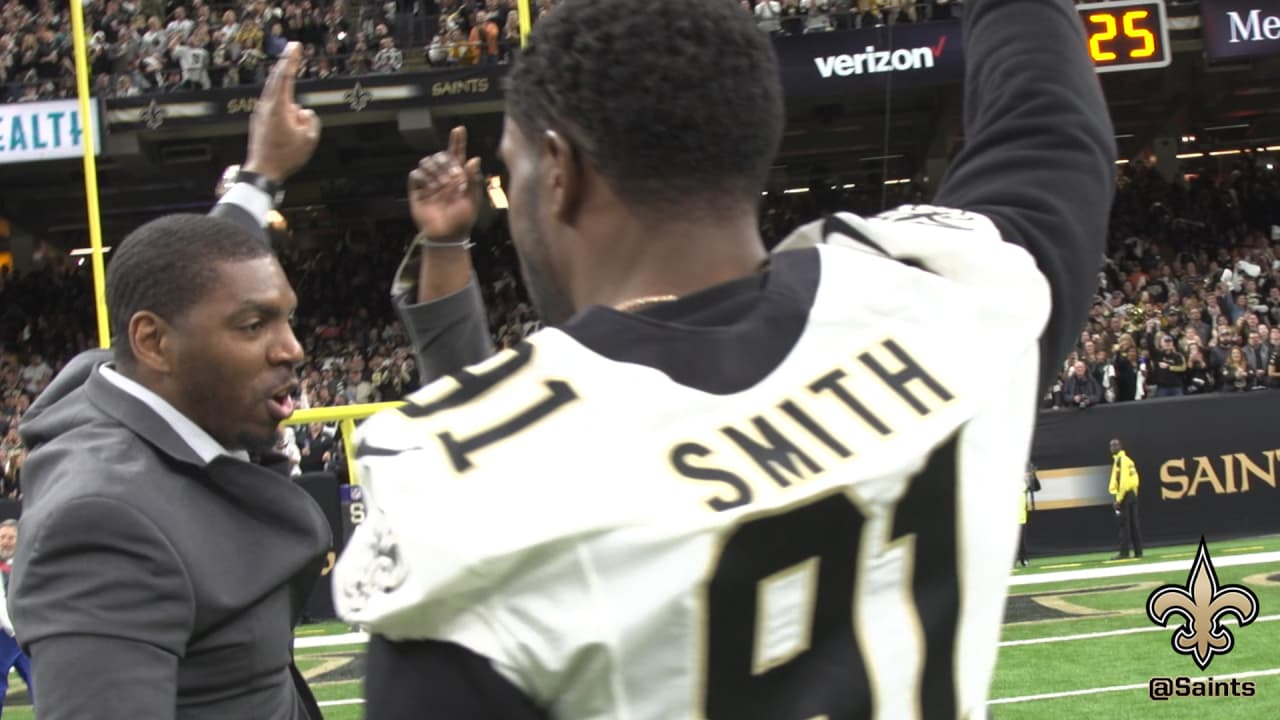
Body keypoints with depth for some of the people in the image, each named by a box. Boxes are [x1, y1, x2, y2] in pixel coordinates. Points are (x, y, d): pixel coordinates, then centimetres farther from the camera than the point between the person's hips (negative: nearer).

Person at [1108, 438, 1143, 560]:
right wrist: (1134, 495, 14)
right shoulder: (1128, 460, 17)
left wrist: (1118, 500, -18)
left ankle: (1124, 553, -9)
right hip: (1133, 493, 9)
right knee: (1134, 524, 9)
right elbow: (1135, 479, 16)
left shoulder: (1120, 460, -10)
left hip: (1124, 495, -9)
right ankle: (1138, 551, 10)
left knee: (1124, 525, -8)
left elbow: (1123, 481, -18)